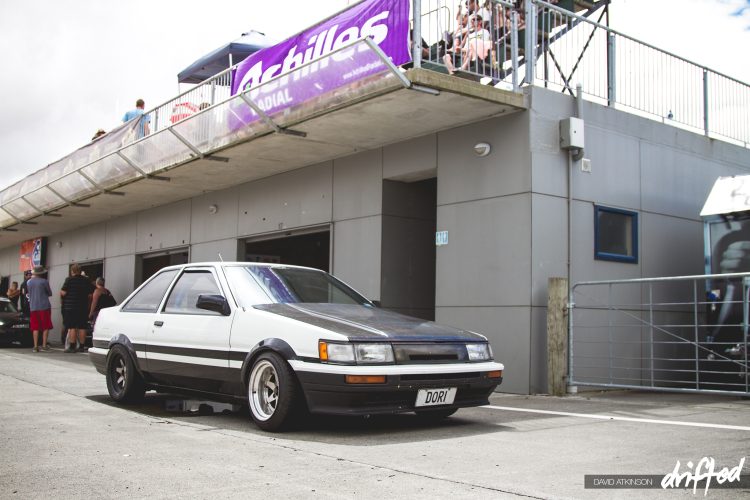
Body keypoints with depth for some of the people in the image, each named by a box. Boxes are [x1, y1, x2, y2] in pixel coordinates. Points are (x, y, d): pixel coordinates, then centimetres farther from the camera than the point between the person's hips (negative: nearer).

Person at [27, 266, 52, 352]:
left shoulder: (28, 282, 6)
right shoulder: (44, 281, -7)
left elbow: (29, 293, 18)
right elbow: (50, 293, 2)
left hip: (33, 307, 4)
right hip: (44, 306, -4)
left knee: (35, 328, 6)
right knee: (46, 326, 3)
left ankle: (35, 346, 2)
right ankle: (44, 345, -1)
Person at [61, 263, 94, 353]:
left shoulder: (69, 279, -7)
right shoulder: (86, 280, 6)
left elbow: (63, 293, -11)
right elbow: (91, 293, 9)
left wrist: (60, 293, 11)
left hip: (70, 307, -4)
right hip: (83, 308, 4)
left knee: (72, 327, -3)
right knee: (82, 328, 7)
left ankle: (72, 346, -5)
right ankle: (82, 346, 9)